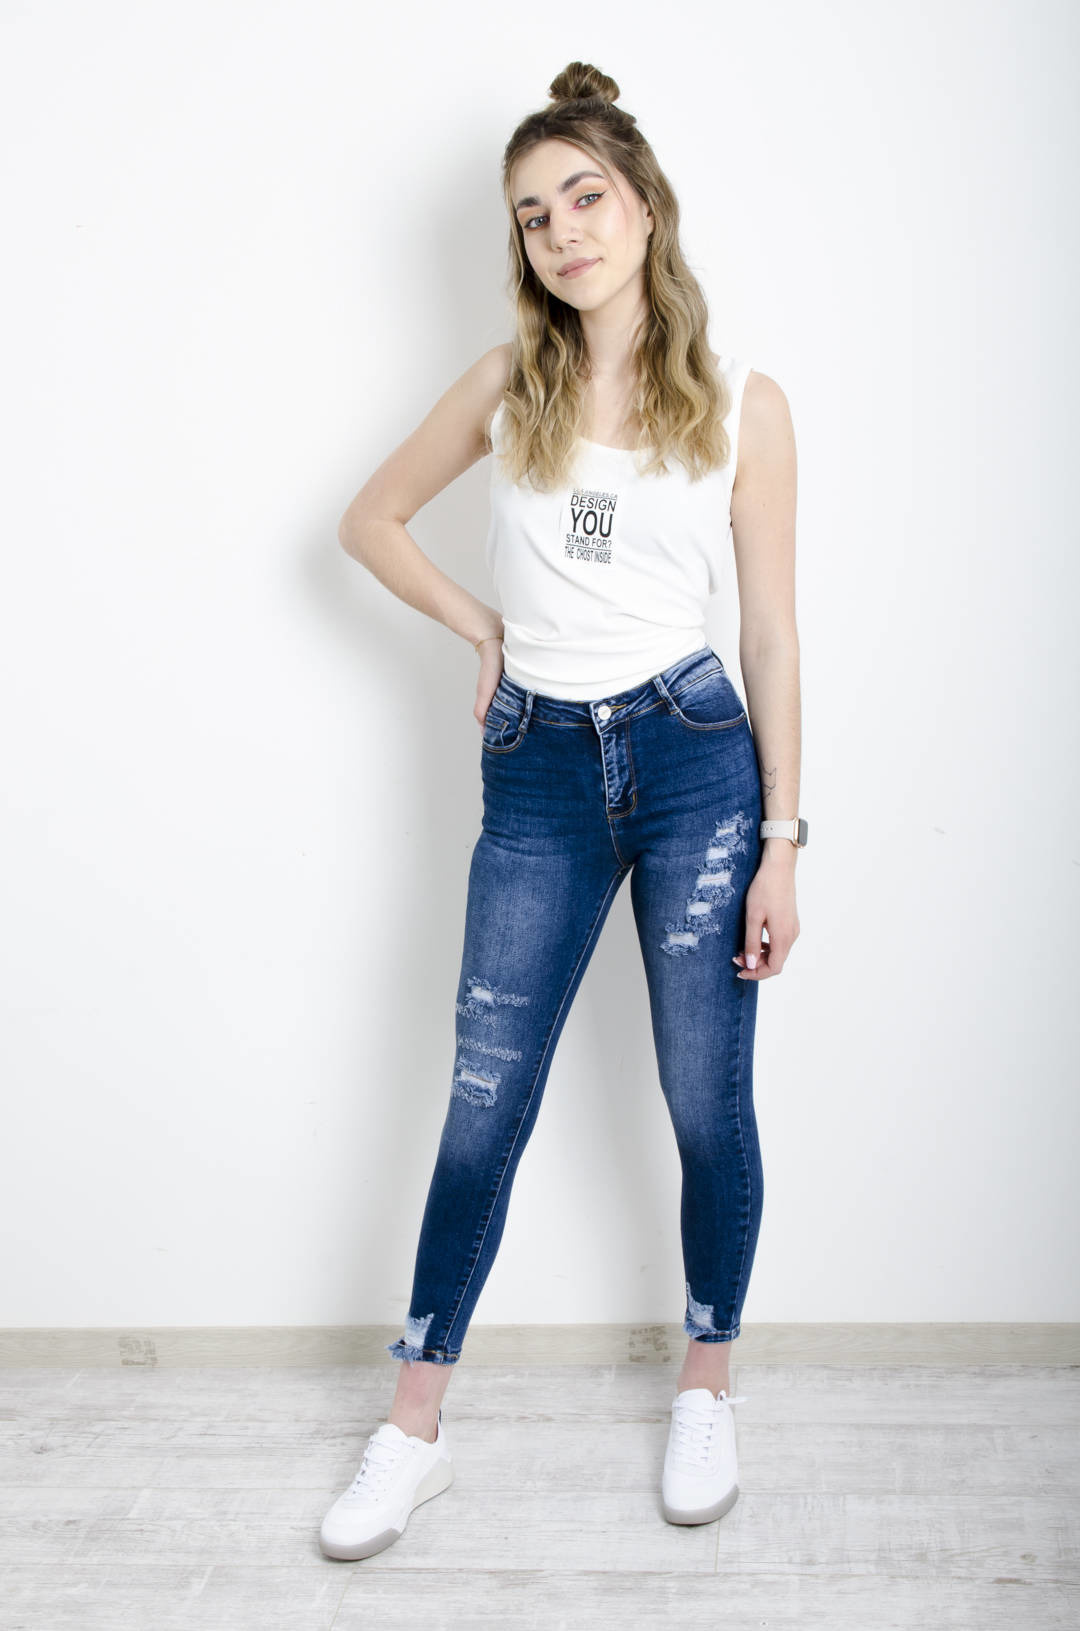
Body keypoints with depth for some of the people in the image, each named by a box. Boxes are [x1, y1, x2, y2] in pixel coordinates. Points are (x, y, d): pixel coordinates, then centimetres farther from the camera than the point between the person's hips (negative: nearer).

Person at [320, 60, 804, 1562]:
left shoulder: (742, 403, 2)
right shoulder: (510, 383, 7)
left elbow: (771, 631, 1)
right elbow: (371, 521, 18)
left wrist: (781, 843, -3)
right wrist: (487, 631, 6)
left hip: (695, 758, -1)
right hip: (540, 774, 1)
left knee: (709, 1107, 6)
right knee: (485, 1108, 4)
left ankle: (707, 1392, 29)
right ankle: (414, 1433, 18)